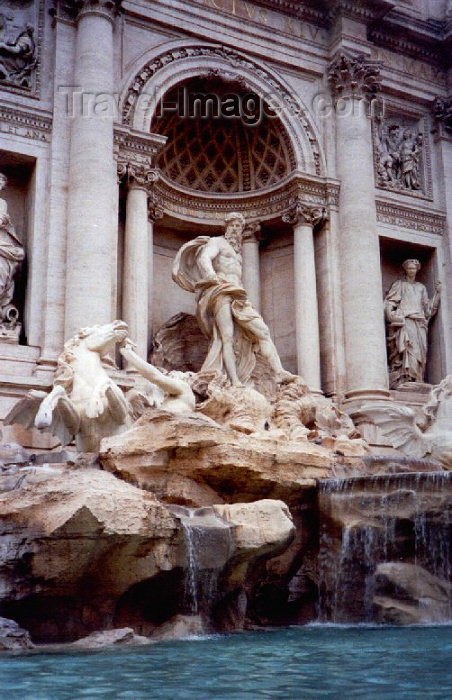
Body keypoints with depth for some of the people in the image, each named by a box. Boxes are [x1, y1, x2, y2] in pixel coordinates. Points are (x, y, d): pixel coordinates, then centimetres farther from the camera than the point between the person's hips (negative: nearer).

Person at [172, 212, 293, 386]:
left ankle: (279, 373, -18)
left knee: (262, 331, -9)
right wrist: (211, 274, -33)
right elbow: (204, 258, -12)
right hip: (220, 293, -7)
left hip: (239, 299, 7)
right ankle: (235, 382, -30)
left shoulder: (237, 251, 33)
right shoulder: (217, 242, 9)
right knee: (227, 337, -20)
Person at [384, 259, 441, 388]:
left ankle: (417, 379, -10)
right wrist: (395, 317, -11)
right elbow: (389, 303, 4)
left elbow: (428, 307, 19)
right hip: (404, 322, -4)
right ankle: (406, 378, -29)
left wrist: (437, 293, 10)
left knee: (420, 350, -8)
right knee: (409, 348, -21)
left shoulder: (421, 287, 24)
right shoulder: (399, 285, 13)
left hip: (419, 323, 5)